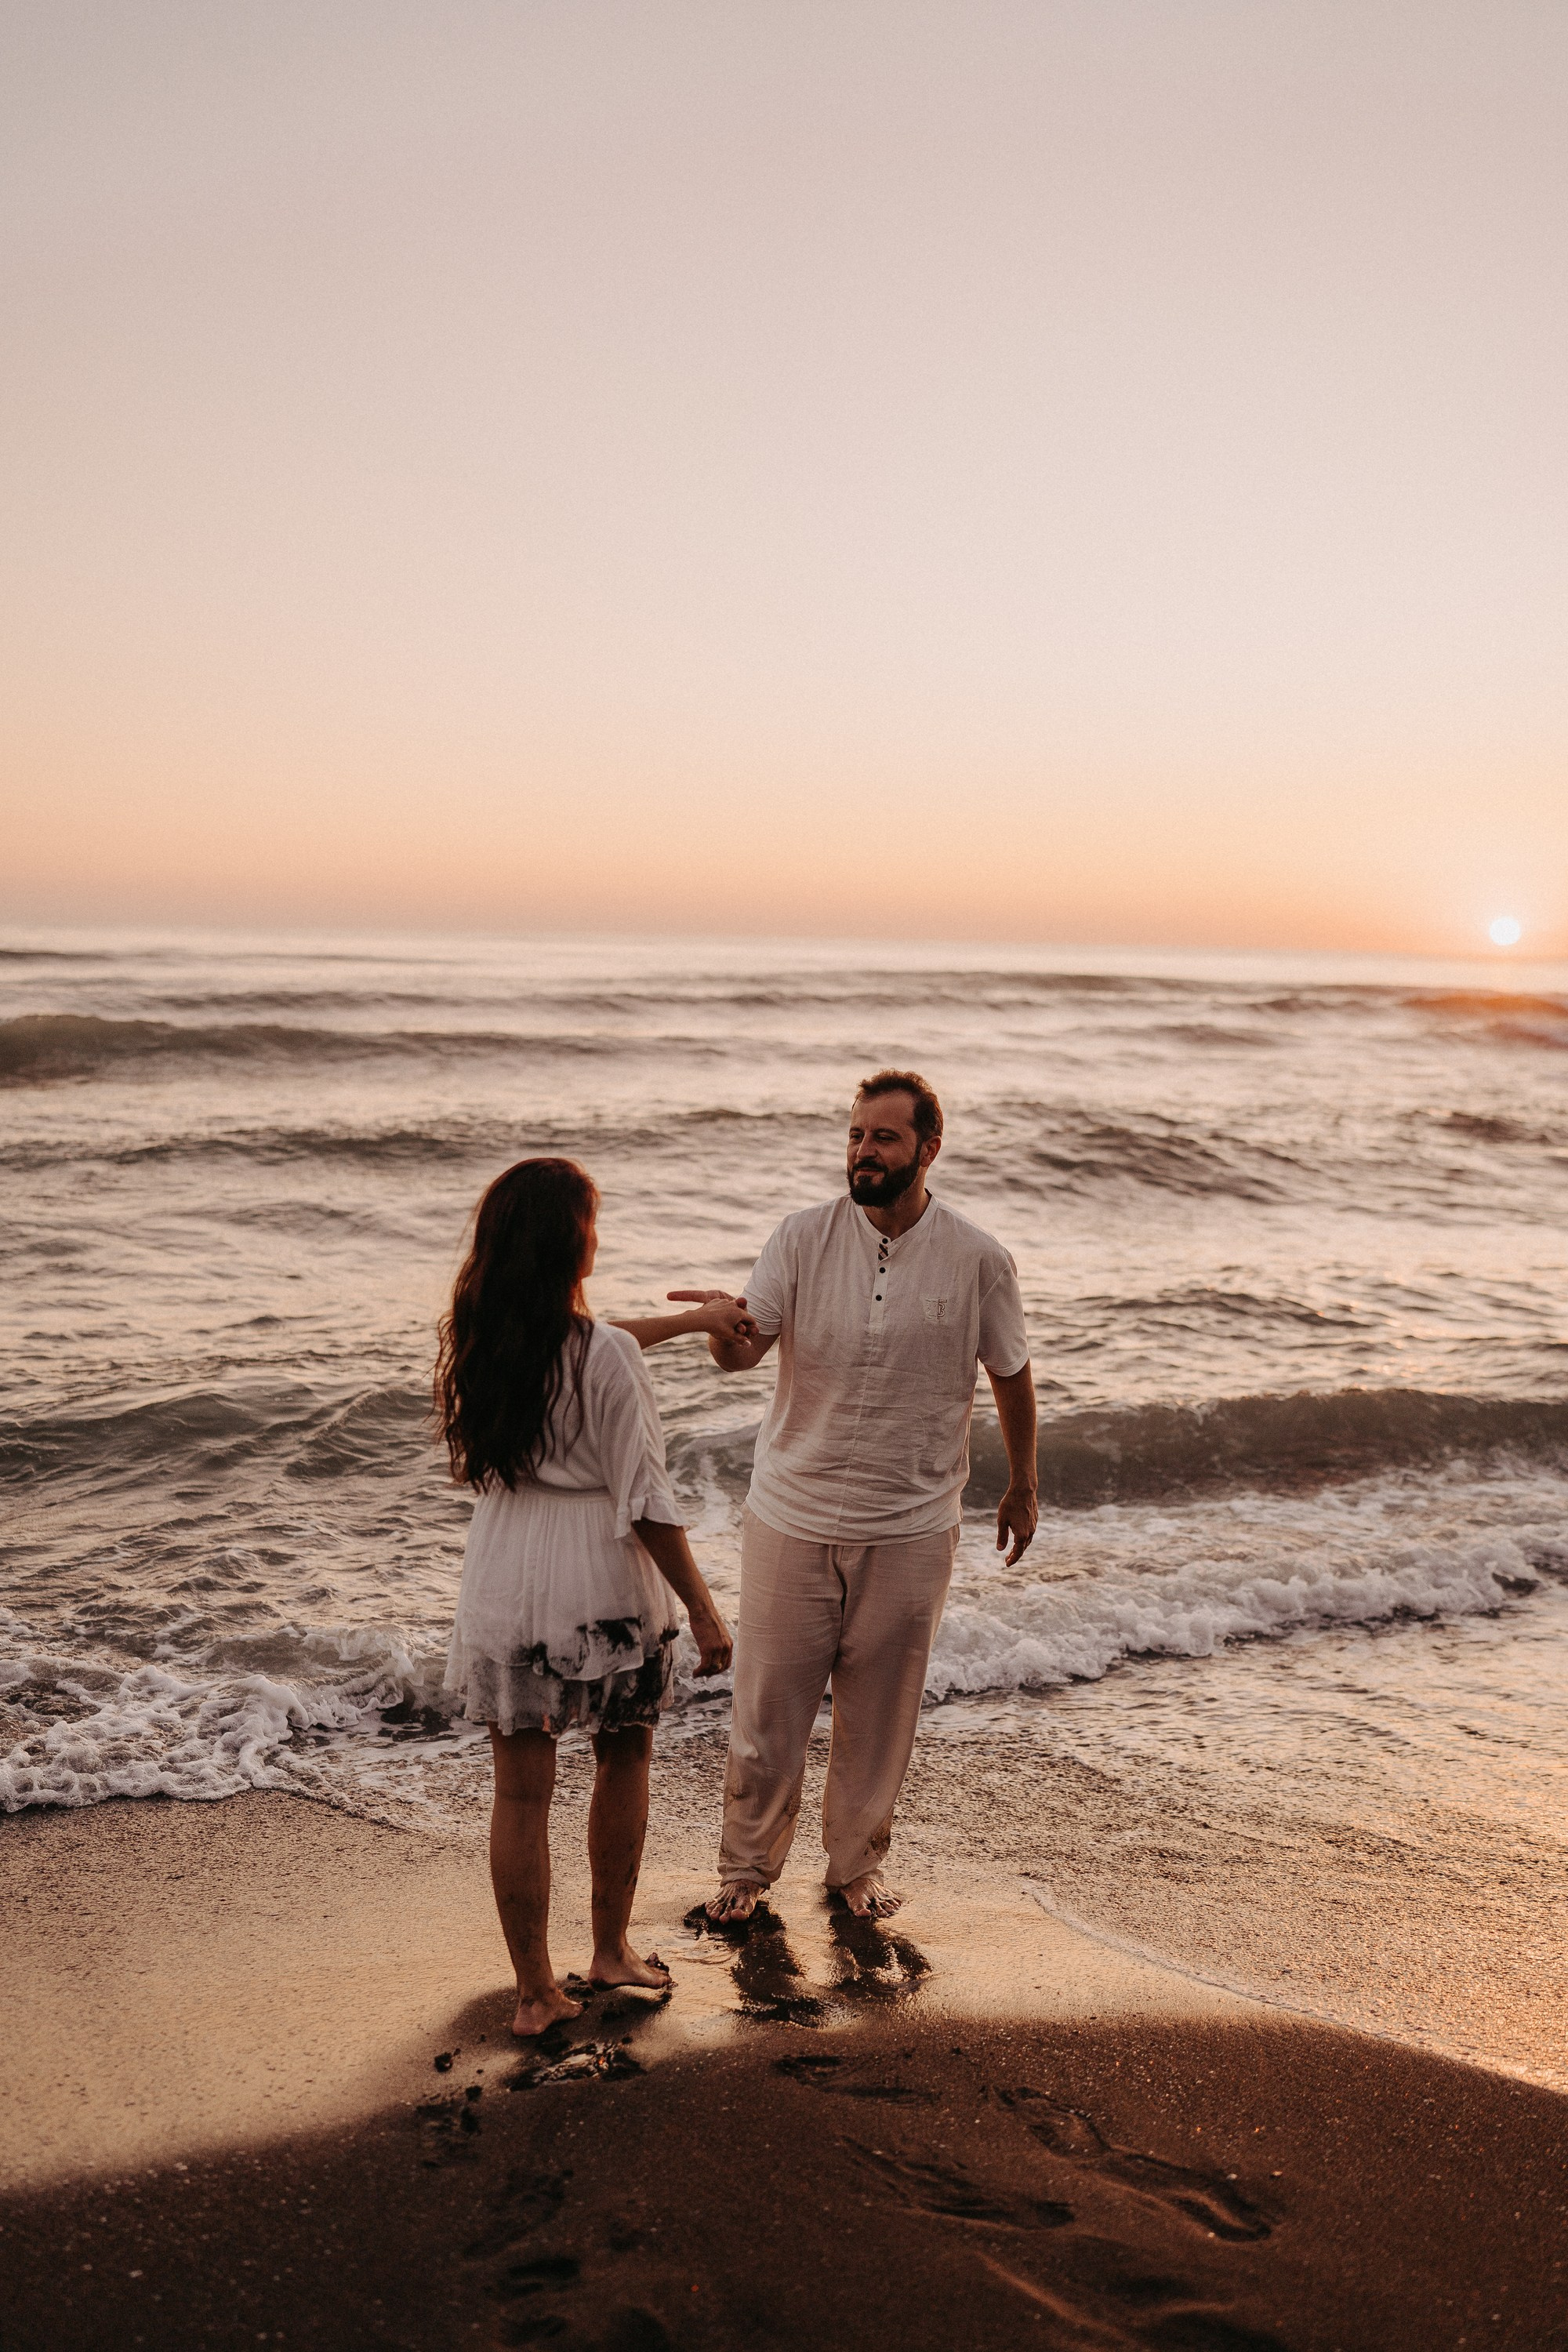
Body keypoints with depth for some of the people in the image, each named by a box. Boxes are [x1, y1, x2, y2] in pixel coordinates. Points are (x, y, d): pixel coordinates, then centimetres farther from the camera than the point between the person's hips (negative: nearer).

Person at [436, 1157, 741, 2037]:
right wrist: (704, 1611, -8)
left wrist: (690, 1319, 24)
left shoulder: (480, 1336, -1)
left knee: (523, 1792, 11)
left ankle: (537, 1991, 20)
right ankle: (613, 1950, 33)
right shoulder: (608, 1360, -19)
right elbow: (645, 1503, -17)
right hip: (603, 1583, -4)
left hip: (508, 1582, 4)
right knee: (625, 1761, 21)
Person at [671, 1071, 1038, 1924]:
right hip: (793, 1517, 0)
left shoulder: (977, 1260, -7)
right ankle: (747, 1864, 30)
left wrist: (1022, 1487, 16)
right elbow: (743, 1351, -16)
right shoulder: (803, 1238, -7)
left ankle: (857, 1866, 35)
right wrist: (725, 1326, -40)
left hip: (909, 1531, 0)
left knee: (878, 1713, 13)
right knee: (767, 1703, 8)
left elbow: (1011, 1375, 7)